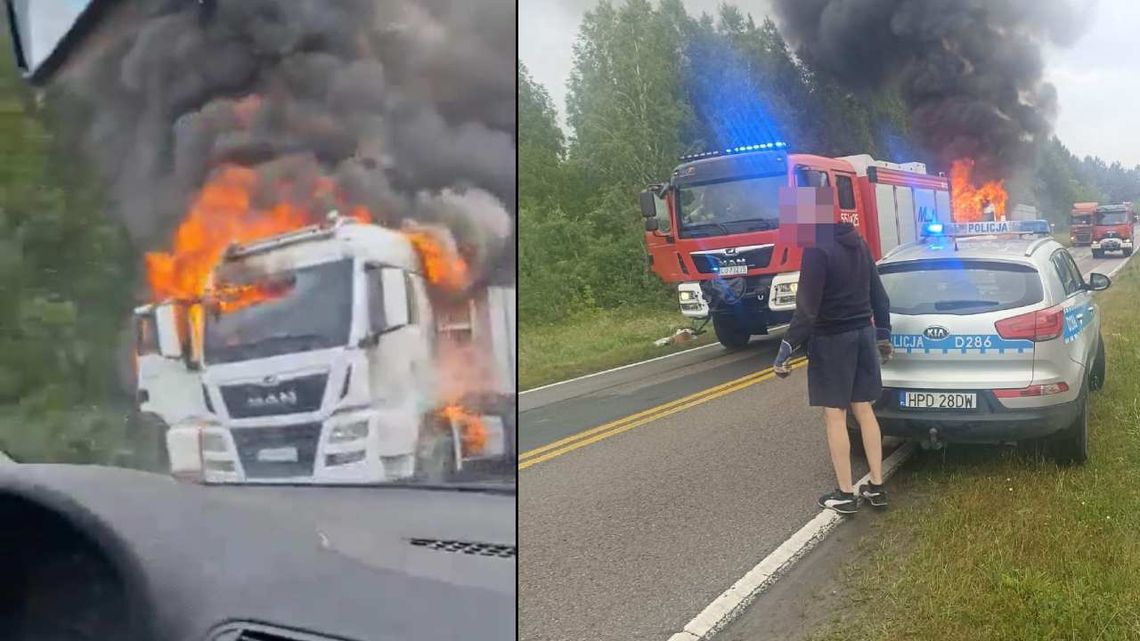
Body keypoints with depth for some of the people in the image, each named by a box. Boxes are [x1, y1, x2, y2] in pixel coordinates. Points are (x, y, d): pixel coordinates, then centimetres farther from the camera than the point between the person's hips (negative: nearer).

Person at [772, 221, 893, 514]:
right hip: (863, 333, 8)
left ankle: (845, 494, 8)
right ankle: (877, 487, 19)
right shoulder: (858, 241, 6)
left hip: (832, 339, -7)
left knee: (834, 415, 2)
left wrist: (786, 349, -20)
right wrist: (883, 333, 21)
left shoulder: (817, 248, -19)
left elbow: (807, 308, -23)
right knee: (864, 410, 14)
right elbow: (878, 292, 12)